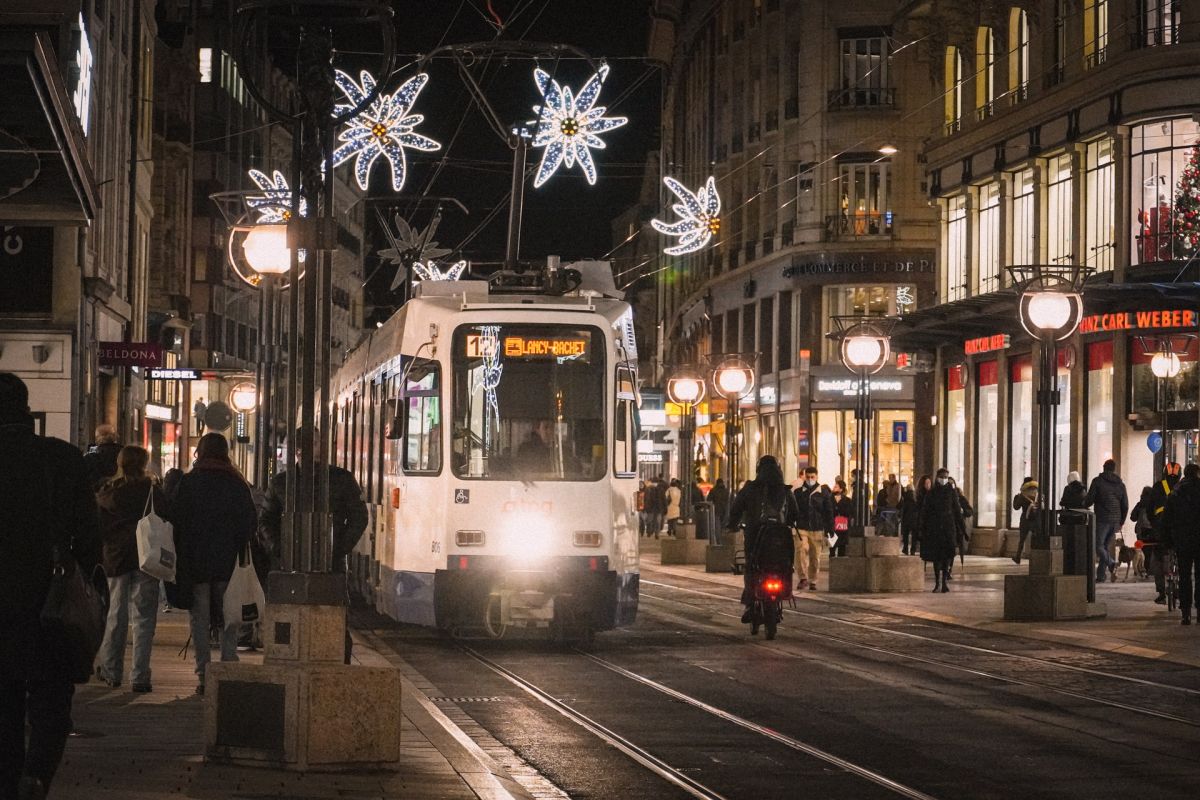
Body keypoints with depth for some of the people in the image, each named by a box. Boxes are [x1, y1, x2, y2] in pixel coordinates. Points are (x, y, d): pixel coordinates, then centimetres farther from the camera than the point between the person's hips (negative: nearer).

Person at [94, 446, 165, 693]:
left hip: (115, 559, 2)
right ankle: (140, 676, -5)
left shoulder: (107, 493, -1)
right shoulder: (152, 492, -7)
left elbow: (98, 527, 2)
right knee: (144, 617, 0)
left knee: (116, 616, 14)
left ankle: (111, 671, 20)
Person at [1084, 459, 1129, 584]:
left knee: (1098, 546, -4)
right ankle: (1100, 576, 10)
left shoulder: (1098, 481, -2)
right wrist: (1120, 522, 21)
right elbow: (1125, 505, 12)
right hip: (1115, 521, 5)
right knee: (1105, 546, 13)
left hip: (1102, 519, -5)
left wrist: (1083, 506, 16)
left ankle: (1111, 563, -29)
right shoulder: (1120, 484, 11)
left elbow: (1089, 500, -5)